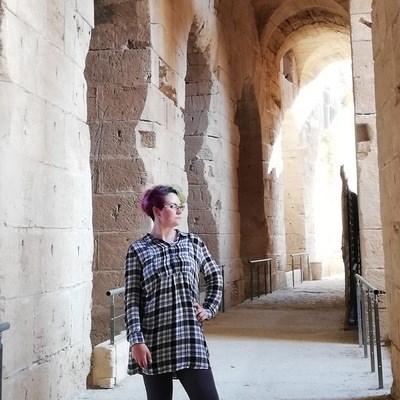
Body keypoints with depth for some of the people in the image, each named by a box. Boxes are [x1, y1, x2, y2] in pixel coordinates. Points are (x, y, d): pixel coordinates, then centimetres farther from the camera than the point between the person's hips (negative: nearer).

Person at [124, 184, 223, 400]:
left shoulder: (193, 243, 8)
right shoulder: (138, 249, 0)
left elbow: (215, 278, 22)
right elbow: (132, 299, -3)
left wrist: (209, 309, 10)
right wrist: (136, 341, -9)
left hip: (190, 337, 2)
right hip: (154, 339, -2)